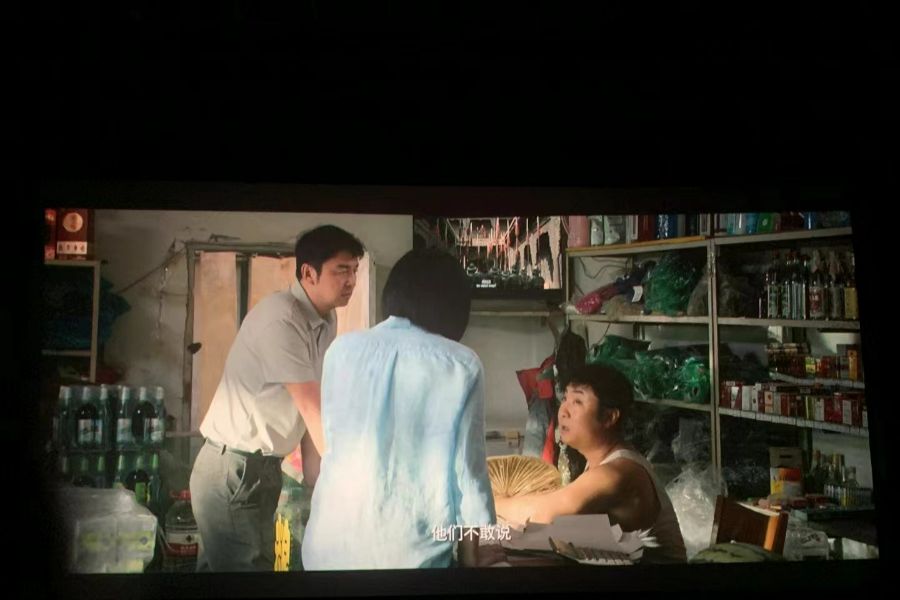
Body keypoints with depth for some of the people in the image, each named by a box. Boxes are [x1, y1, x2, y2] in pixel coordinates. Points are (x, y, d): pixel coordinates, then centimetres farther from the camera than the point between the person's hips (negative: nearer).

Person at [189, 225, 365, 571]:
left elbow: (311, 405, 4)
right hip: (231, 470, -9)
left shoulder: (327, 321, 6)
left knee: (260, 562, 15)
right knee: (244, 566, -3)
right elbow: (311, 407, -22)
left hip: (263, 467, 9)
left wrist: (316, 476, 1)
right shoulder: (281, 318, -21)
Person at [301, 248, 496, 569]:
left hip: (332, 544, 3)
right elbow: (467, 469, -6)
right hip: (411, 550, -3)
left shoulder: (342, 349, 2)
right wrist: (470, 558, 4)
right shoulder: (461, 365, -6)